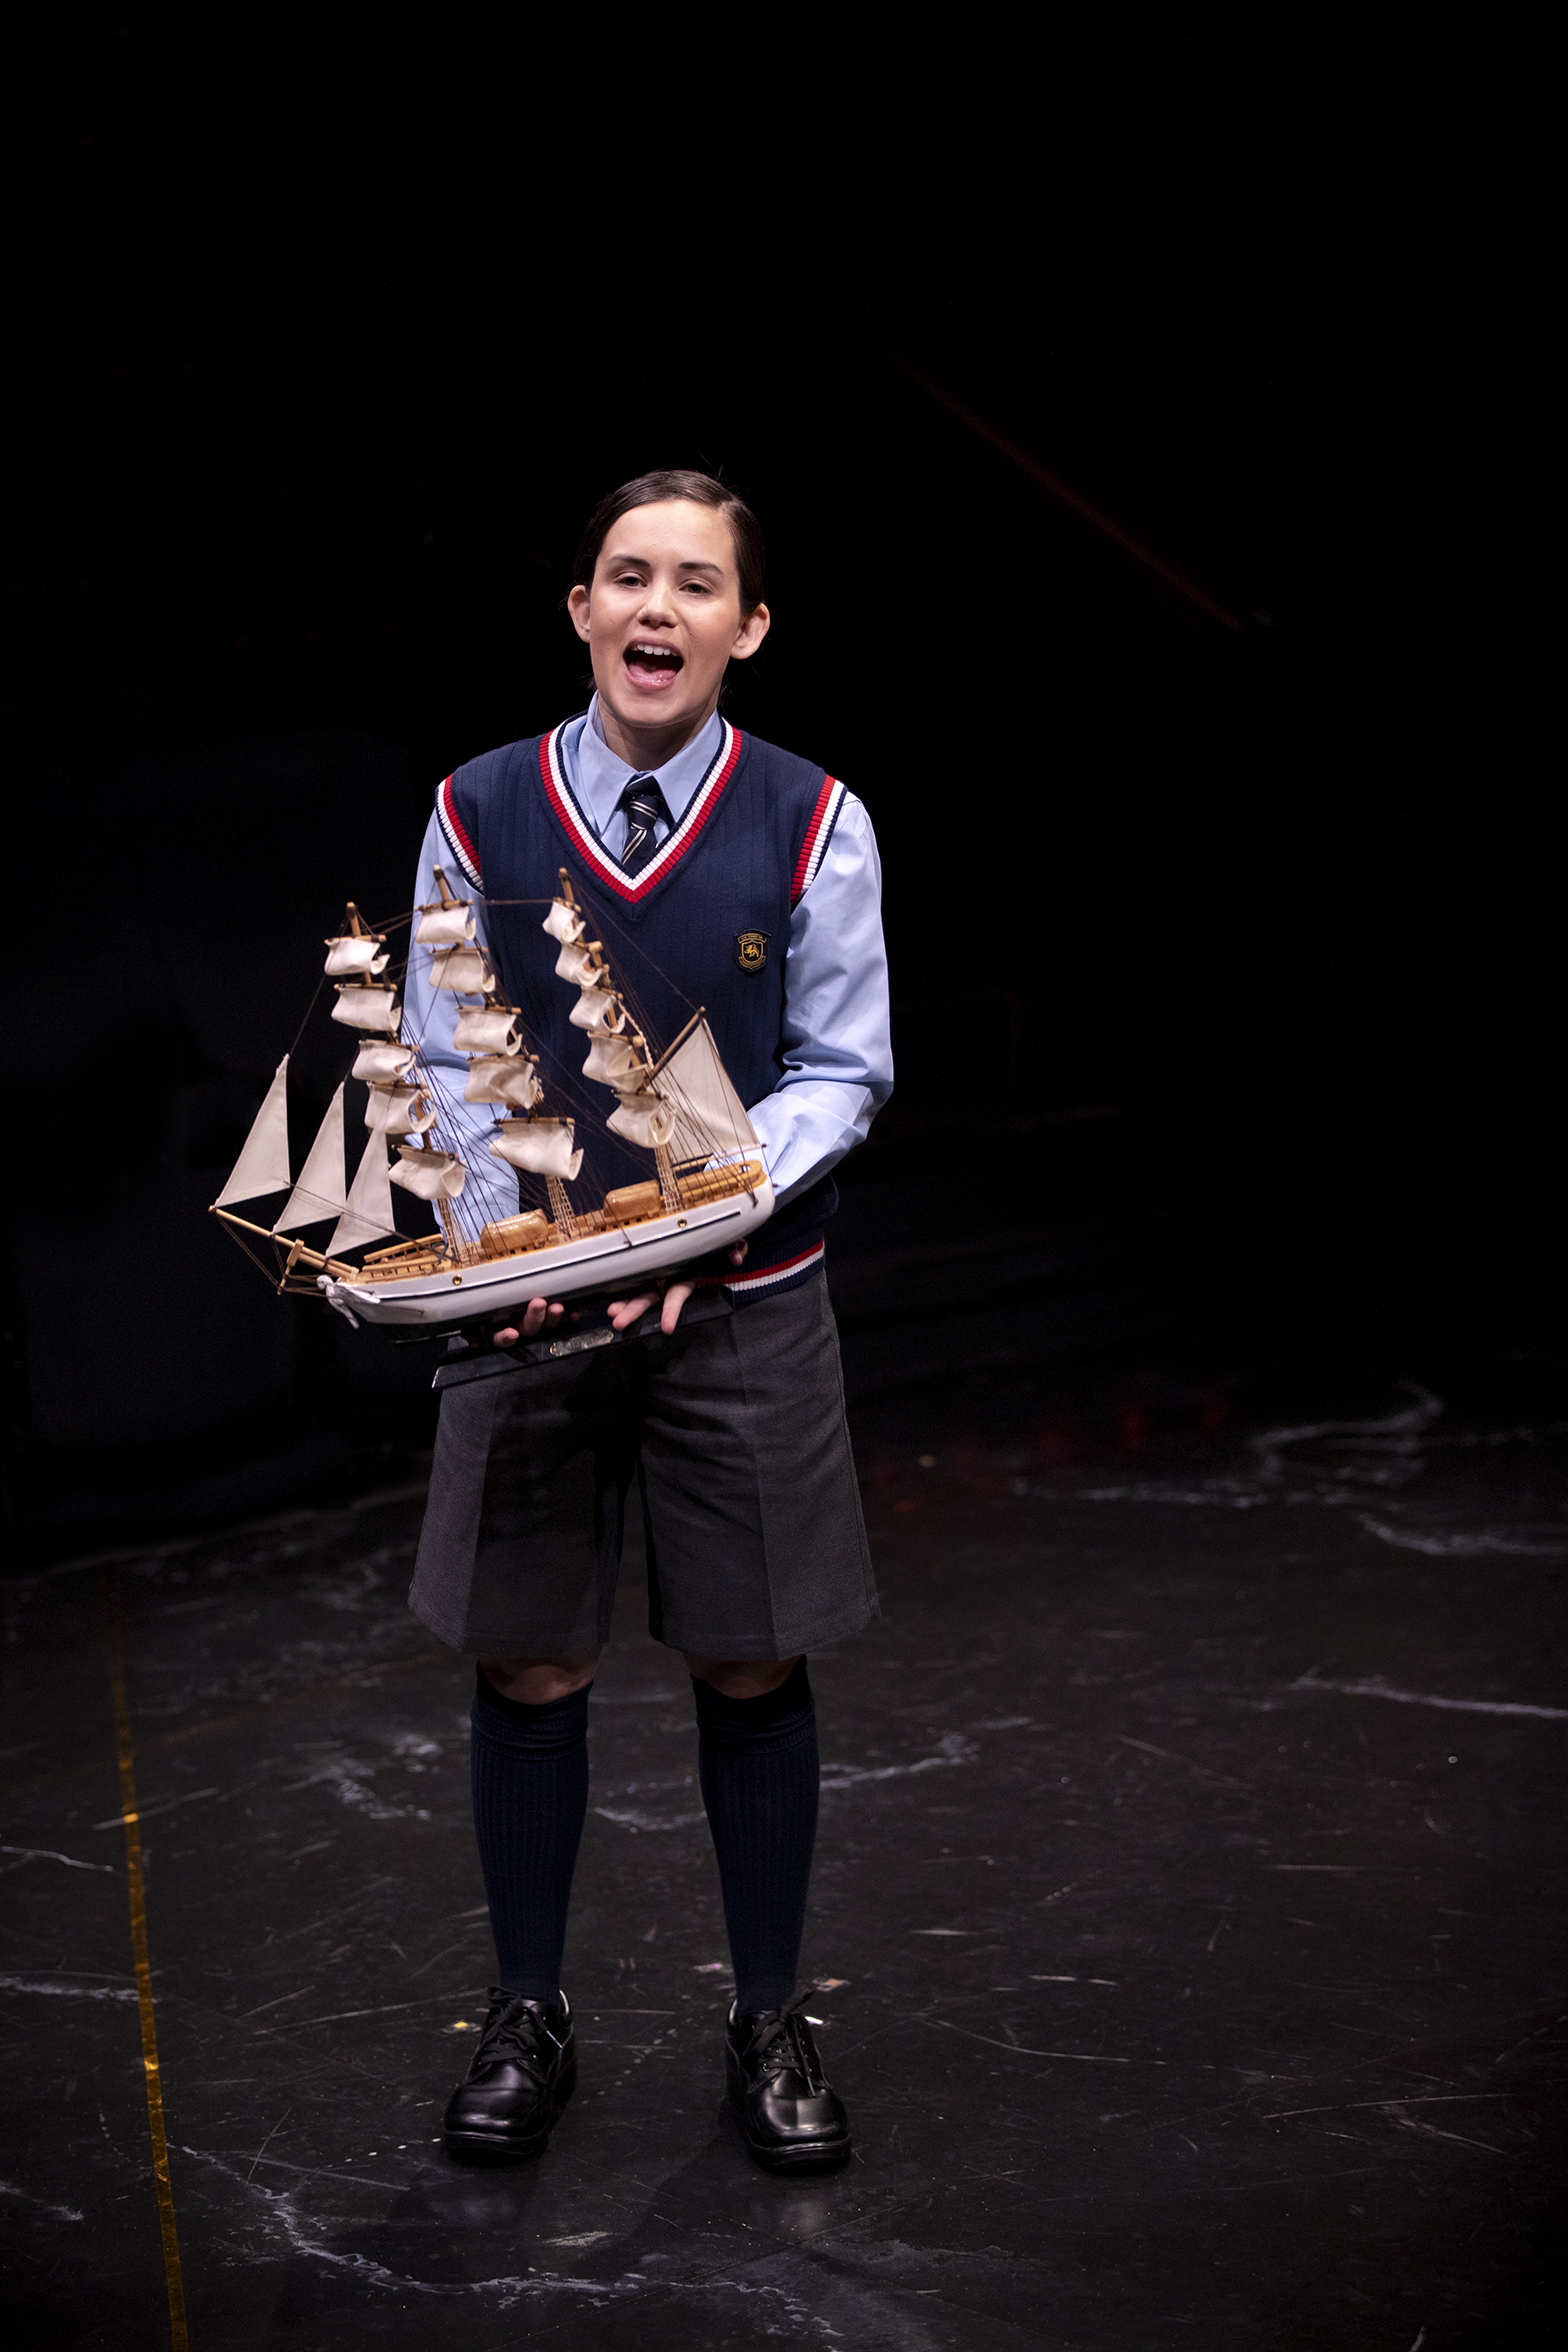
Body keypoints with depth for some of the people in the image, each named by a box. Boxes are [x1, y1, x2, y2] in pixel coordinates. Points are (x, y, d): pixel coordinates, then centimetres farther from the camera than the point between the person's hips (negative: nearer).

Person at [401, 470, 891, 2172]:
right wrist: (507, 1244, -13)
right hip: (524, 1305, 1)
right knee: (529, 1672, 8)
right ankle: (528, 2018, 28)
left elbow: (840, 1074, -2)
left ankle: (769, 2025, 27)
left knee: (752, 1670, 8)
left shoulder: (811, 824, -5)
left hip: (741, 1310, -1)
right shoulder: (479, 814, -1)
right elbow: (439, 1066, 3)